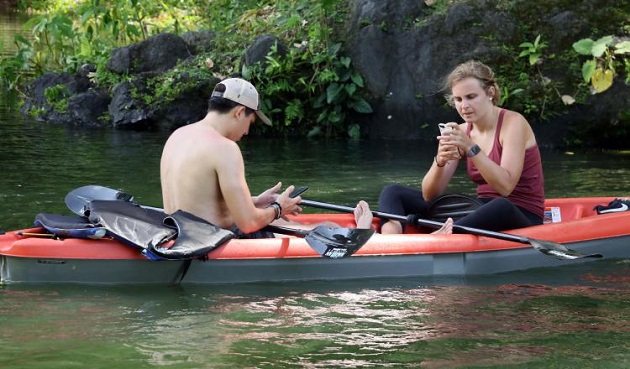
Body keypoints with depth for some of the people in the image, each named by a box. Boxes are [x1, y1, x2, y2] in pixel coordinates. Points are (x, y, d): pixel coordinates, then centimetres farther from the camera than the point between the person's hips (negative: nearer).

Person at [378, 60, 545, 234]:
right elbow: (430, 195, -2)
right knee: (393, 193, -4)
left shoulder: (513, 123, -10)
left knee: (500, 207, -45)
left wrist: (471, 148, -31)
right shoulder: (461, 132, 6)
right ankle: (391, 231, -40)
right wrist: (440, 162, -22)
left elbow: (505, 187, -23)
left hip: (523, 217, -6)